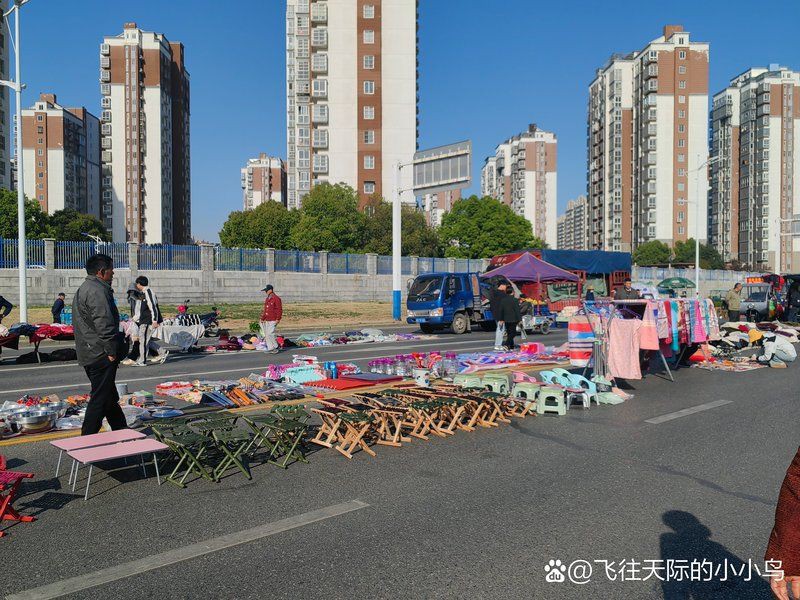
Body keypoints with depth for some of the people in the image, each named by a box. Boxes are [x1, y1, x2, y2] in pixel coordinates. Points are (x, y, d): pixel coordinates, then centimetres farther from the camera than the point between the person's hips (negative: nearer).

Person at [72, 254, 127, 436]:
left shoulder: (83, 289, 19)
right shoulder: (97, 291, -16)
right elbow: (104, 324, -23)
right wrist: (111, 351, -18)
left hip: (89, 353, 11)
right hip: (101, 354, -11)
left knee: (110, 396, 18)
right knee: (100, 398, -4)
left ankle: (122, 432, 29)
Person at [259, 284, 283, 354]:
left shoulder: (276, 298, -10)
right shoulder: (267, 299, 17)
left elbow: (279, 309, -13)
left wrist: (278, 319, -17)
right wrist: (263, 318, 20)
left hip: (273, 320, -9)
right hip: (267, 320, 9)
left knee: (270, 334, -15)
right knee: (266, 335, 7)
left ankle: (275, 347, -2)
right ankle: (270, 348, 14)